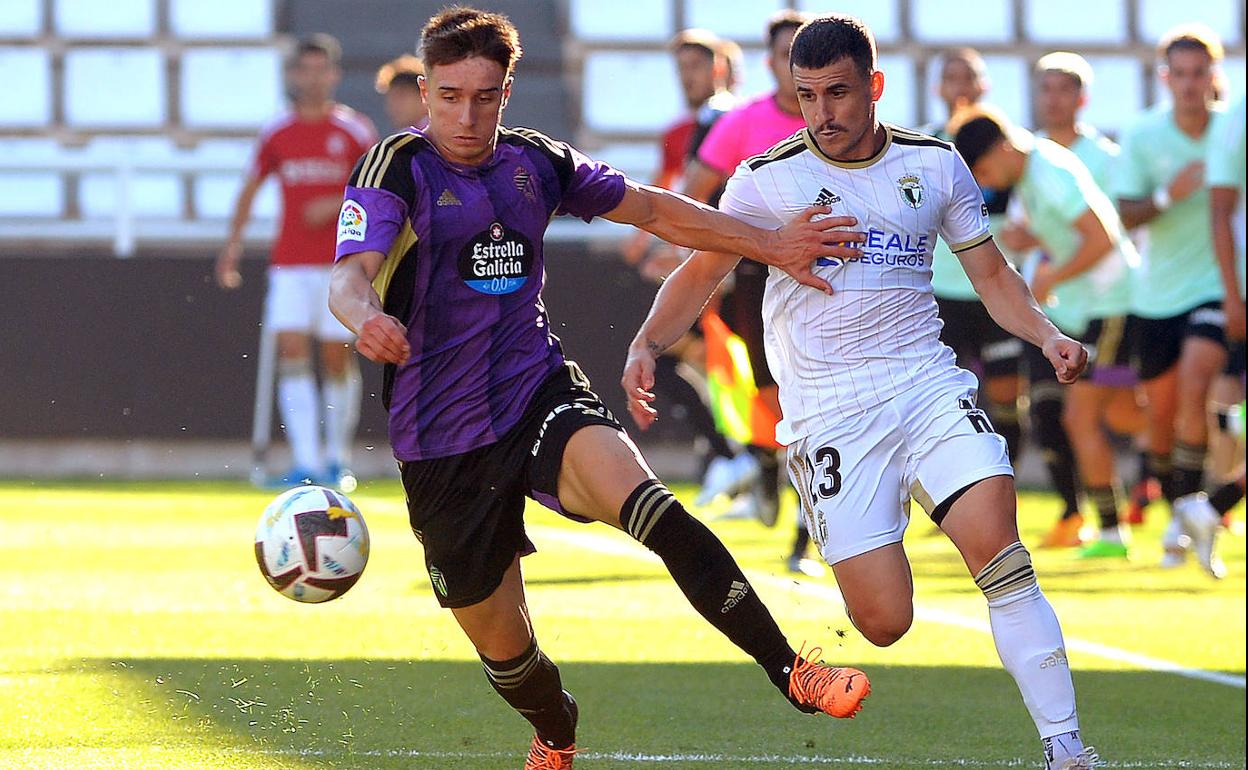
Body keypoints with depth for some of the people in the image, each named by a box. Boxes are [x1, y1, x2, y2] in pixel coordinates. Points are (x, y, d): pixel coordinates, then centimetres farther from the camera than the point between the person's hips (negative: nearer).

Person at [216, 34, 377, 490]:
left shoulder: (354, 131, 0)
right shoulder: (277, 134, 7)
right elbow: (251, 188, 17)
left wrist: (337, 205, -15)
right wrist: (233, 244, 8)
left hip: (341, 263, -2)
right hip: (289, 264, 2)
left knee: (337, 358, 1)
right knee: (292, 354, -10)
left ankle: (338, 458, 19)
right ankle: (306, 463, -14)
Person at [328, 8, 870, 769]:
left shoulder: (536, 162, 6)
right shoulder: (396, 168, -8)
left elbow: (654, 209, 20)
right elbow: (350, 277, -23)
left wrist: (769, 244, 15)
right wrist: (367, 318, -47)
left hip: (540, 393, 2)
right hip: (440, 440, -2)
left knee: (645, 503, -30)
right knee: (499, 640, 8)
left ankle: (793, 670, -31)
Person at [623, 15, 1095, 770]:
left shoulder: (935, 164, 8)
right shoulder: (766, 180, 0)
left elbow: (992, 273, 15)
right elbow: (702, 270, 6)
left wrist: (1047, 335, -2)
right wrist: (646, 345, -11)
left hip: (928, 386, 2)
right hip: (828, 414, -2)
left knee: (1001, 553, -20)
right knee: (884, 623, -12)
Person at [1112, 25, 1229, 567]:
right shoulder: (1142, 136, -2)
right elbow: (1124, 213, -5)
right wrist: (1167, 195, -24)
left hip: (1218, 284, -2)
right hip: (1158, 292, 2)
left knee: (1195, 385, -23)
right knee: (1162, 410, 8)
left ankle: (1189, 511, -17)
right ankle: (1177, 512, 28)